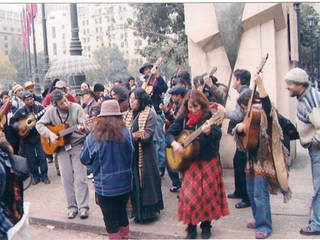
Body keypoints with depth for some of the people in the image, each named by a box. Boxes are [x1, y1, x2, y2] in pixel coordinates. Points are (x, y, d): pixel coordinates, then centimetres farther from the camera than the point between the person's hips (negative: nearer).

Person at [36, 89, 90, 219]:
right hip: (61, 147, 3)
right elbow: (39, 124, 6)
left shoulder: (76, 108, -8)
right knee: (67, 179, 5)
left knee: (80, 178, -3)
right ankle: (72, 207, 17)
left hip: (77, 145, -2)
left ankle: (83, 207, 5)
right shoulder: (51, 111, -1)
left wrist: (82, 128, -37)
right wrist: (49, 134, -11)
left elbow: (86, 126, -13)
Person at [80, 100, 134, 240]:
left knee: (110, 218, 12)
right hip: (125, 182, 3)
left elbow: (84, 160, -3)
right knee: (122, 212, 23)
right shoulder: (127, 134, -10)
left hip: (105, 185, -3)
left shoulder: (93, 137, -16)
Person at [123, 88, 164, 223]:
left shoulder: (150, 114, -8)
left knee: (145, 181, 0)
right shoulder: (129, 114, 12)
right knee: (133, 181, 11)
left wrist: (138, 137, -35)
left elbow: (148, 133, -18)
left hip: (144, 154, -6)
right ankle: (136, 209, 24)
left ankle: (148, 211, 12)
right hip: (131, 152, 6)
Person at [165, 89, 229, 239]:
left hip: (209, 162, -1)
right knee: (189, 194, 1)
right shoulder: (183, 118, 0)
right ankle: (191, 227, 16)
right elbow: (169, 133, 3)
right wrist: (174, 143, -16)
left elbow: (218, 135, -16)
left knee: (208, 193, 7)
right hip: (190, 162, 2)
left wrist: (209, 132, -37)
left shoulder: (209, 116, -6)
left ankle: (206, 225, 25)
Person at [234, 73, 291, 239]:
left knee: (260, 193, -8)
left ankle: (264, 226, 2)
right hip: (252, 158, 9)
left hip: (264, 158, -9)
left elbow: (267, 104, -33)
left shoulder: (265, 115, -11)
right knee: (251, 191, 16)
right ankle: (259, 220, 32)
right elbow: (242, 139, 10)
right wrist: (239, 128, -11)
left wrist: (260, 85, -41)